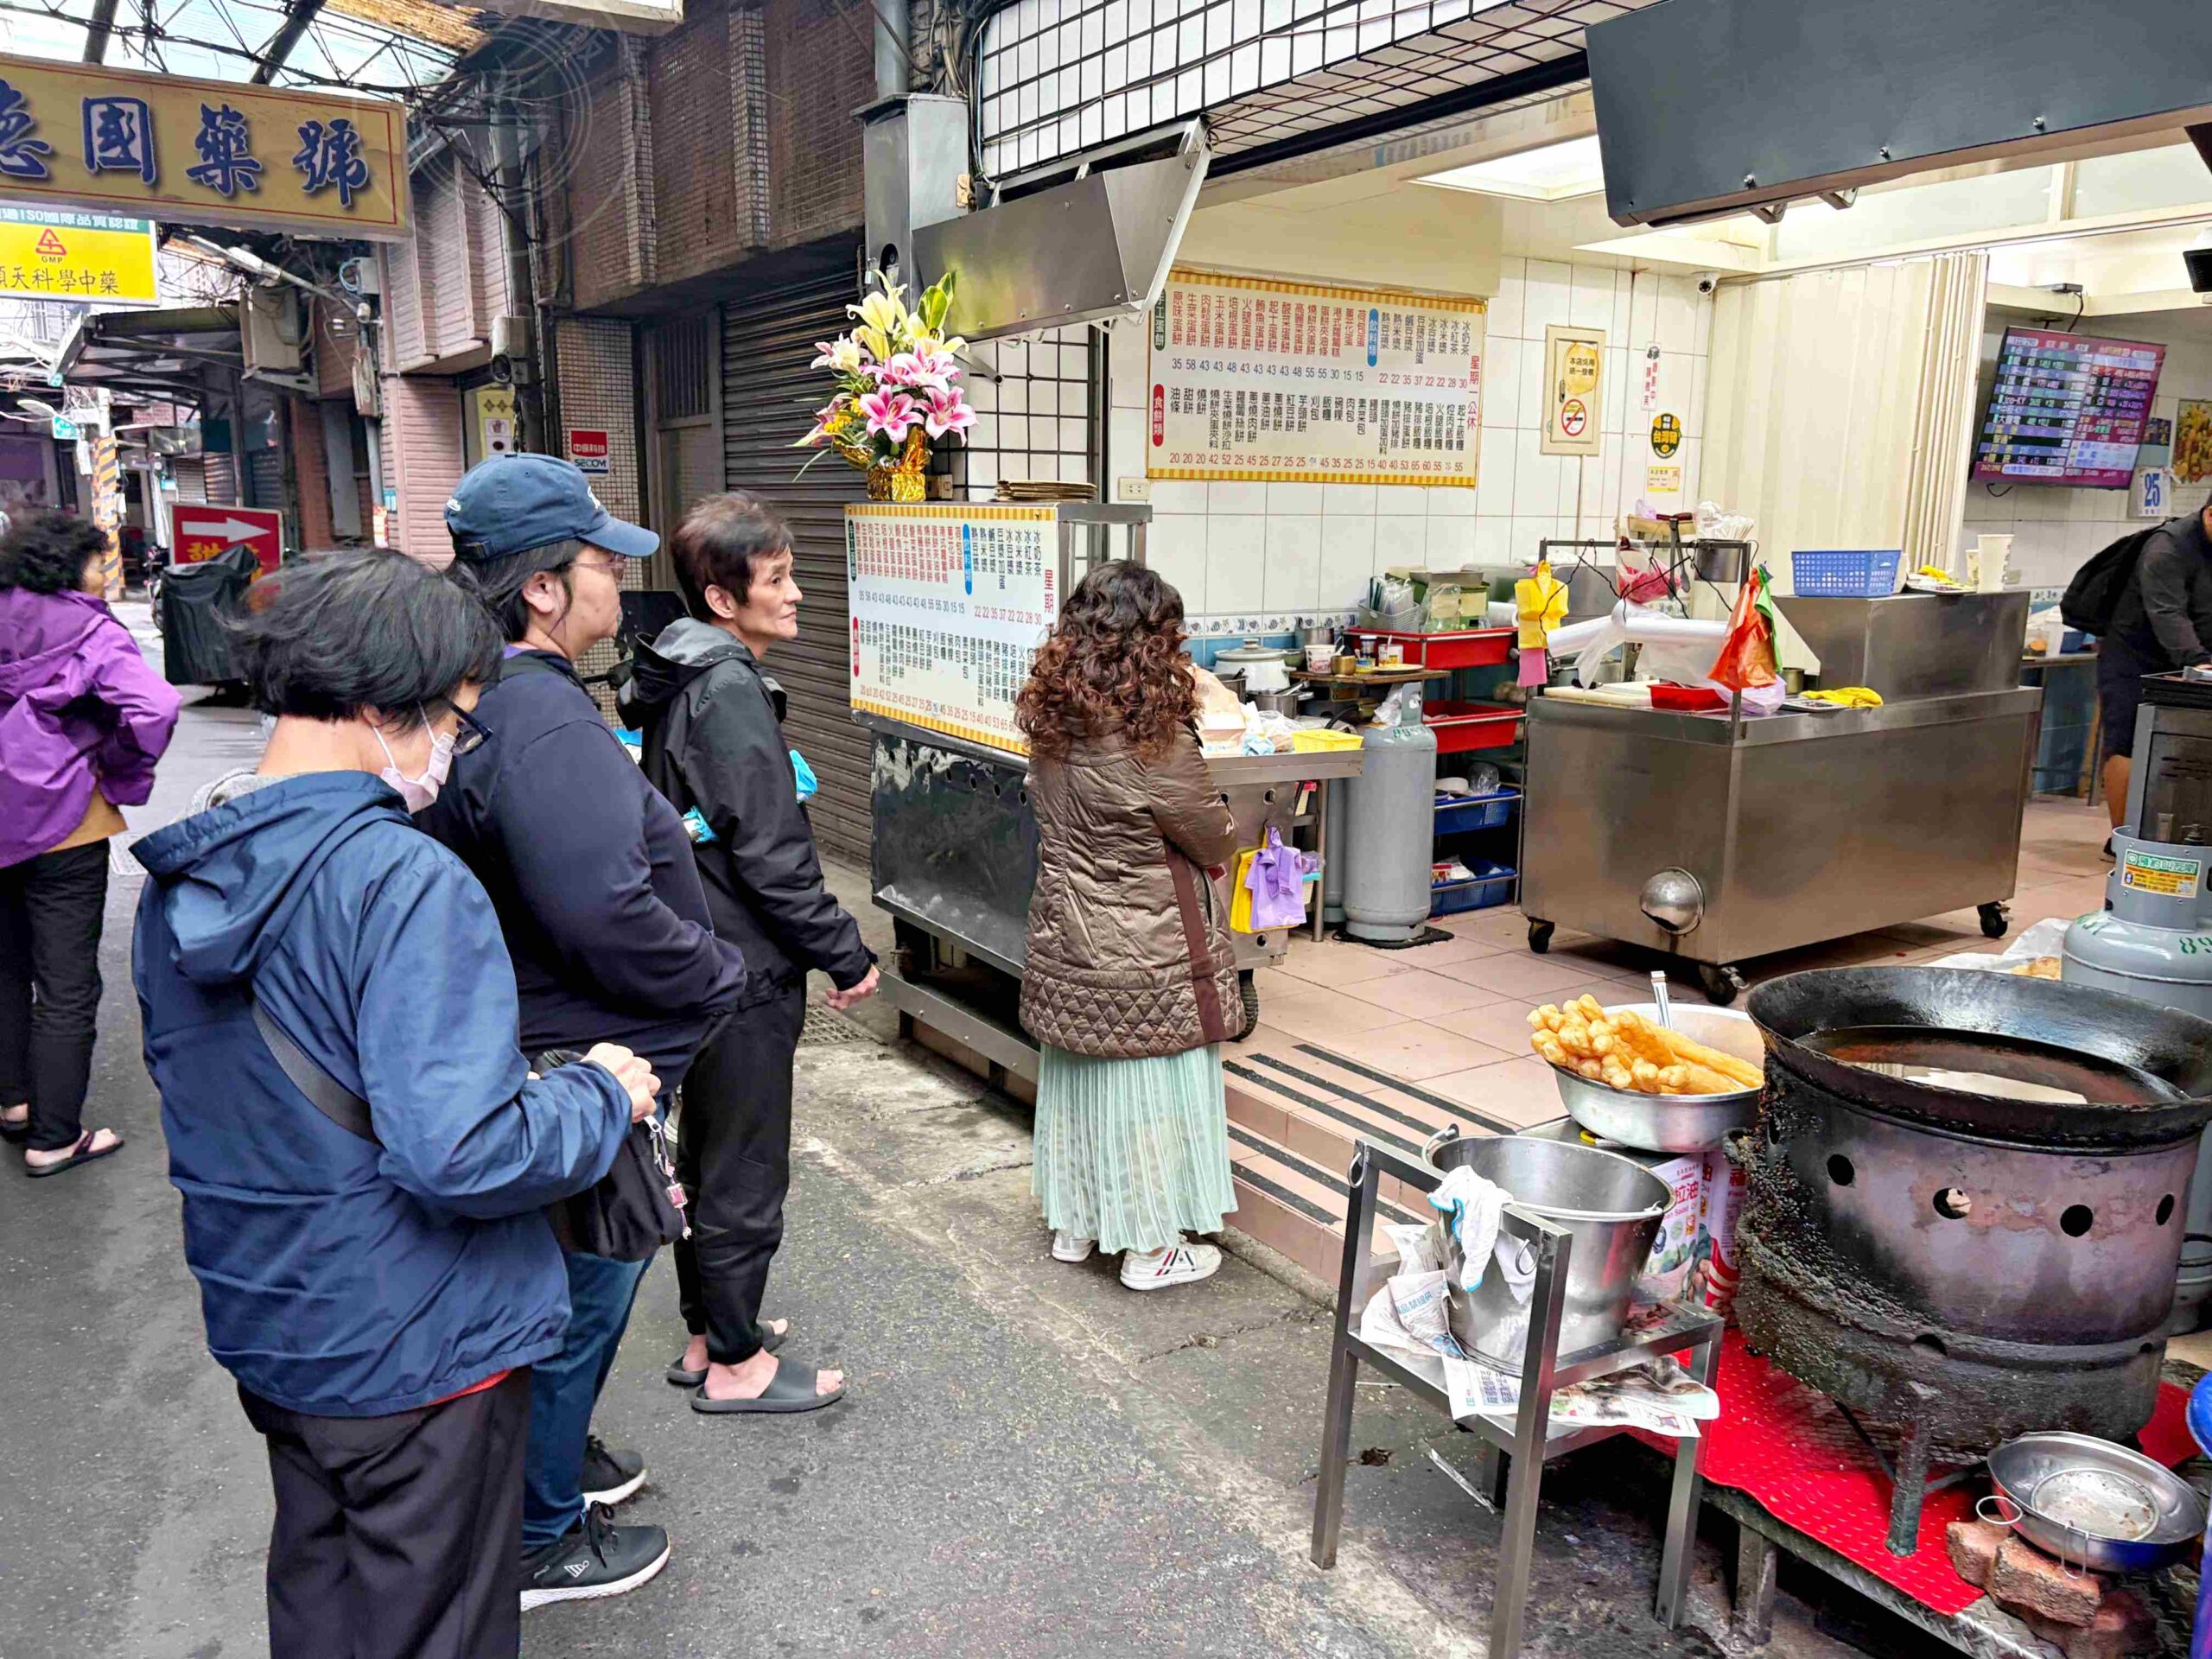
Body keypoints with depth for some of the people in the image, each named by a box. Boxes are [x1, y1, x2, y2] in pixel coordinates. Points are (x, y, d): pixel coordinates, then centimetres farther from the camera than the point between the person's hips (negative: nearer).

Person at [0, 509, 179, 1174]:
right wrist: (122, 778, -12)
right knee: (67, 987, 4)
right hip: (62, 827, -6)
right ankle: (54, 1138, 10)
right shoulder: (91, 634, -14)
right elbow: (153, 708, -28)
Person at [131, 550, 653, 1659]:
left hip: (263, 1327, 8)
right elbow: (462, 1154, -33)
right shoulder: (405, 882, -27)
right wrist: (602, 1095, -16)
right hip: (416, 1355, -7)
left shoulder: (179, 880, 1)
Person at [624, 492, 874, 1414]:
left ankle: (708, 1333, 36)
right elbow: (771, 856, -23)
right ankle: (735, 1364, 20)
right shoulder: (730, 692, -20)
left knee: (707, 1157, 20)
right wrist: (847, 956, -14)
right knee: (746, 1176, 4)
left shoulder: (681, 683, 10)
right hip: (747, 969, -10)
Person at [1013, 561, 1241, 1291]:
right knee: (1149, 1090, 8)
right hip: (1145, 961, -7)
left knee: (1078, 1079, 20)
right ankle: (1152, 1248, 22)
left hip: (1065, 943, 7)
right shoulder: (1156, 741, -24)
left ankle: (1073, 1224, 35)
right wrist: (1224, 827, 11)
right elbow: (1216, 843, -11)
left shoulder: (1050, 726, -3)